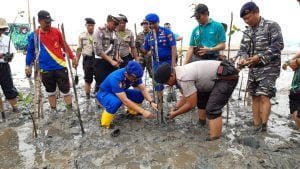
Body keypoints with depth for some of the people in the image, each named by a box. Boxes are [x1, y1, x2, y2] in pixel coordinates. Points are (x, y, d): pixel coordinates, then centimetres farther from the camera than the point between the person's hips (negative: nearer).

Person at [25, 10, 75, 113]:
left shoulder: (56, 31, 0)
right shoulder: (34, 35, -1)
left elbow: (64, 45, 7)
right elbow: (30, 52, 8)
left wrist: (73, 57, 4)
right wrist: (28, 66, 6)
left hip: (60, 66, 0)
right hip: (45, 69, 1)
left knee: (65, 90, 4)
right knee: (50, 91, 15)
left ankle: (70, 110, 16)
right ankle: (53, 111, 30)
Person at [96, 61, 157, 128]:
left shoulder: (135, 75, -19)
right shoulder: (116, 78, -38)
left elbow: (143, 89, -14)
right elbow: (125, 100, -41)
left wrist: (151, 102, -30)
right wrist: (143, 111, -41)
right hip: (104, 94, -6)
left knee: (140, 94, -14)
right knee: (116, 102, -39)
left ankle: (131, 112, 12)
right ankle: (105, 123, -14)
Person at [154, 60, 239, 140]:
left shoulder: (184, 78, -27)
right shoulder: (179, 72, 4)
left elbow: (191, 104, -18)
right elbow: (185, 96, 14)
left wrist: (175, 114, -6)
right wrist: (175, 108, 6)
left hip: (227, 77, -10)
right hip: (219, 77, 11)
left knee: (212, 109, -17)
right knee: (201, 101, 20)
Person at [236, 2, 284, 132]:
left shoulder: (272, 25, -4)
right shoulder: (247, 32, 13)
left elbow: (278, 46, -13)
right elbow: (243, 49, 9)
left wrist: (260, 57, -23)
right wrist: (243, 58, -14)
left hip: (268, 68, -6)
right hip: (253, 69, 6)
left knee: (264, 96, -14)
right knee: (255, 97, 5)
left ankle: (263, 127, -8)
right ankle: (257, 127, 12)